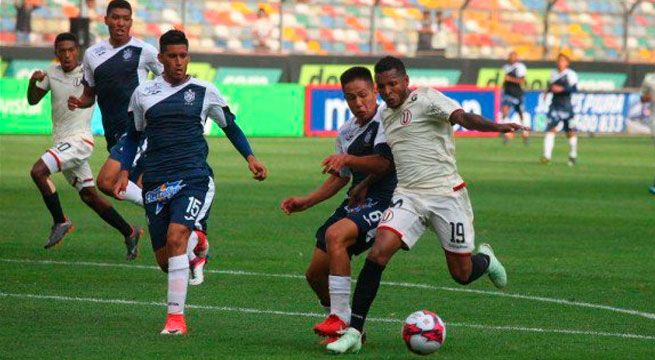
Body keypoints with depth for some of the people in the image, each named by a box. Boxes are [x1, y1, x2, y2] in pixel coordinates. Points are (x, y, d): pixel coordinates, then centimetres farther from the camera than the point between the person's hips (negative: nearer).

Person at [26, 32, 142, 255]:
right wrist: (33, 81, -6)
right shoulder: (52, 73, 9)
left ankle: (60, 221, -10)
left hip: (79, 139, -7)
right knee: (89, 196, 10)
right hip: (62, 142, 7)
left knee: (38, 171, -23)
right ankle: (129, 233, 21)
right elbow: (32, 100, 14)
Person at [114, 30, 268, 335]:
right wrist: (124, 172, 11)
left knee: (176, 236, -26)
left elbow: (230, 126, 15)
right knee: (164, 260, 3)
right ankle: (194, 250, 43)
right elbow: (133, 135, 21)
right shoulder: (143, 93, 10)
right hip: (156, 183, 3)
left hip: (194, 178, -3)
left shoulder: (203, 91, 5)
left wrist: (249, 157, 3)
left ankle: (176, 316, -23)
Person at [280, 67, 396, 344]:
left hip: (383, 202, -9)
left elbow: (383, 163, -24)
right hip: (356, 203, 9)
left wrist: (348, 159, -37)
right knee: (315, 274, 5)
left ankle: (341, 319, -30)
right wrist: (307, 201, 17)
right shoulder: (346, 132, 15)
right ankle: (346, 330, 25)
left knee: (335, 235, -34)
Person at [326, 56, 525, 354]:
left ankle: (486, 259, 42)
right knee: (378, 252, -19)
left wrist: (495, 127, -43)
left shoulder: (425, 99, -8)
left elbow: (462, 117, -25)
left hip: (446, 194, -5)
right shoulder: (385, 117, 14)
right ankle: (353, 332, -18)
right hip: (407, 196, 5)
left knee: (462, 275, 3)